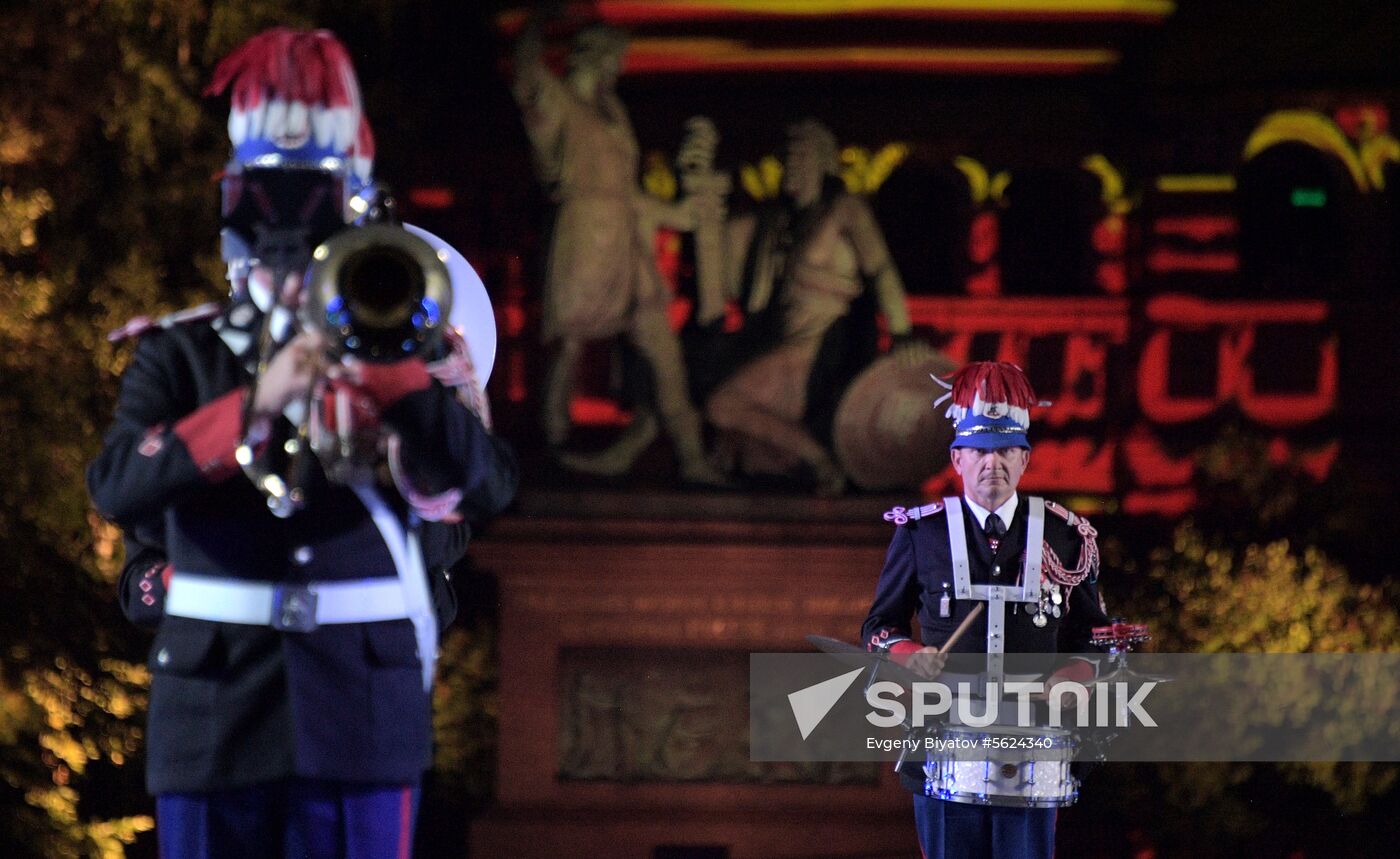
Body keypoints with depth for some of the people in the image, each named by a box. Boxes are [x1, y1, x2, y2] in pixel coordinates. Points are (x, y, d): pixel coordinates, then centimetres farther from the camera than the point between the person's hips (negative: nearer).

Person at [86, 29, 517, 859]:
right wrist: (257, 404, -20)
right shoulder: (182, 354, 7)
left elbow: (488, 488, -8)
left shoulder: (403, 350, 8)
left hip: (361, 707, 0)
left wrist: (384, 364, -16)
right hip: (215, 705, 0)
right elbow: (117, 486, -10)